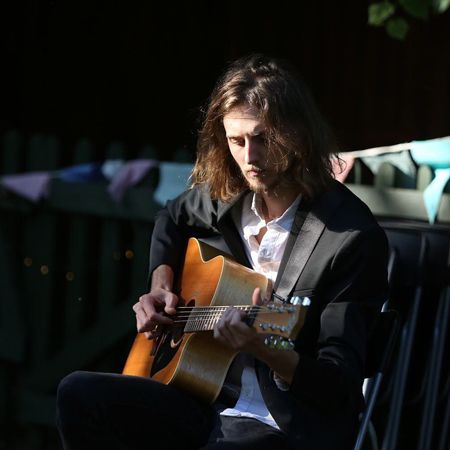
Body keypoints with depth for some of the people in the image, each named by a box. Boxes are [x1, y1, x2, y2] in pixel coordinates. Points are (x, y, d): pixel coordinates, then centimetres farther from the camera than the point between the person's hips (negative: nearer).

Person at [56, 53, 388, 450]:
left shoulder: (354, 237, -17)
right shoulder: (226, 195, 3)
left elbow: (340, 386, -19)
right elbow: (172, 218, 30)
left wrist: (264, 350, -37)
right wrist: (161, 285, 11)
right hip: (211, 402, 8)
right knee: (78, 395, -10)